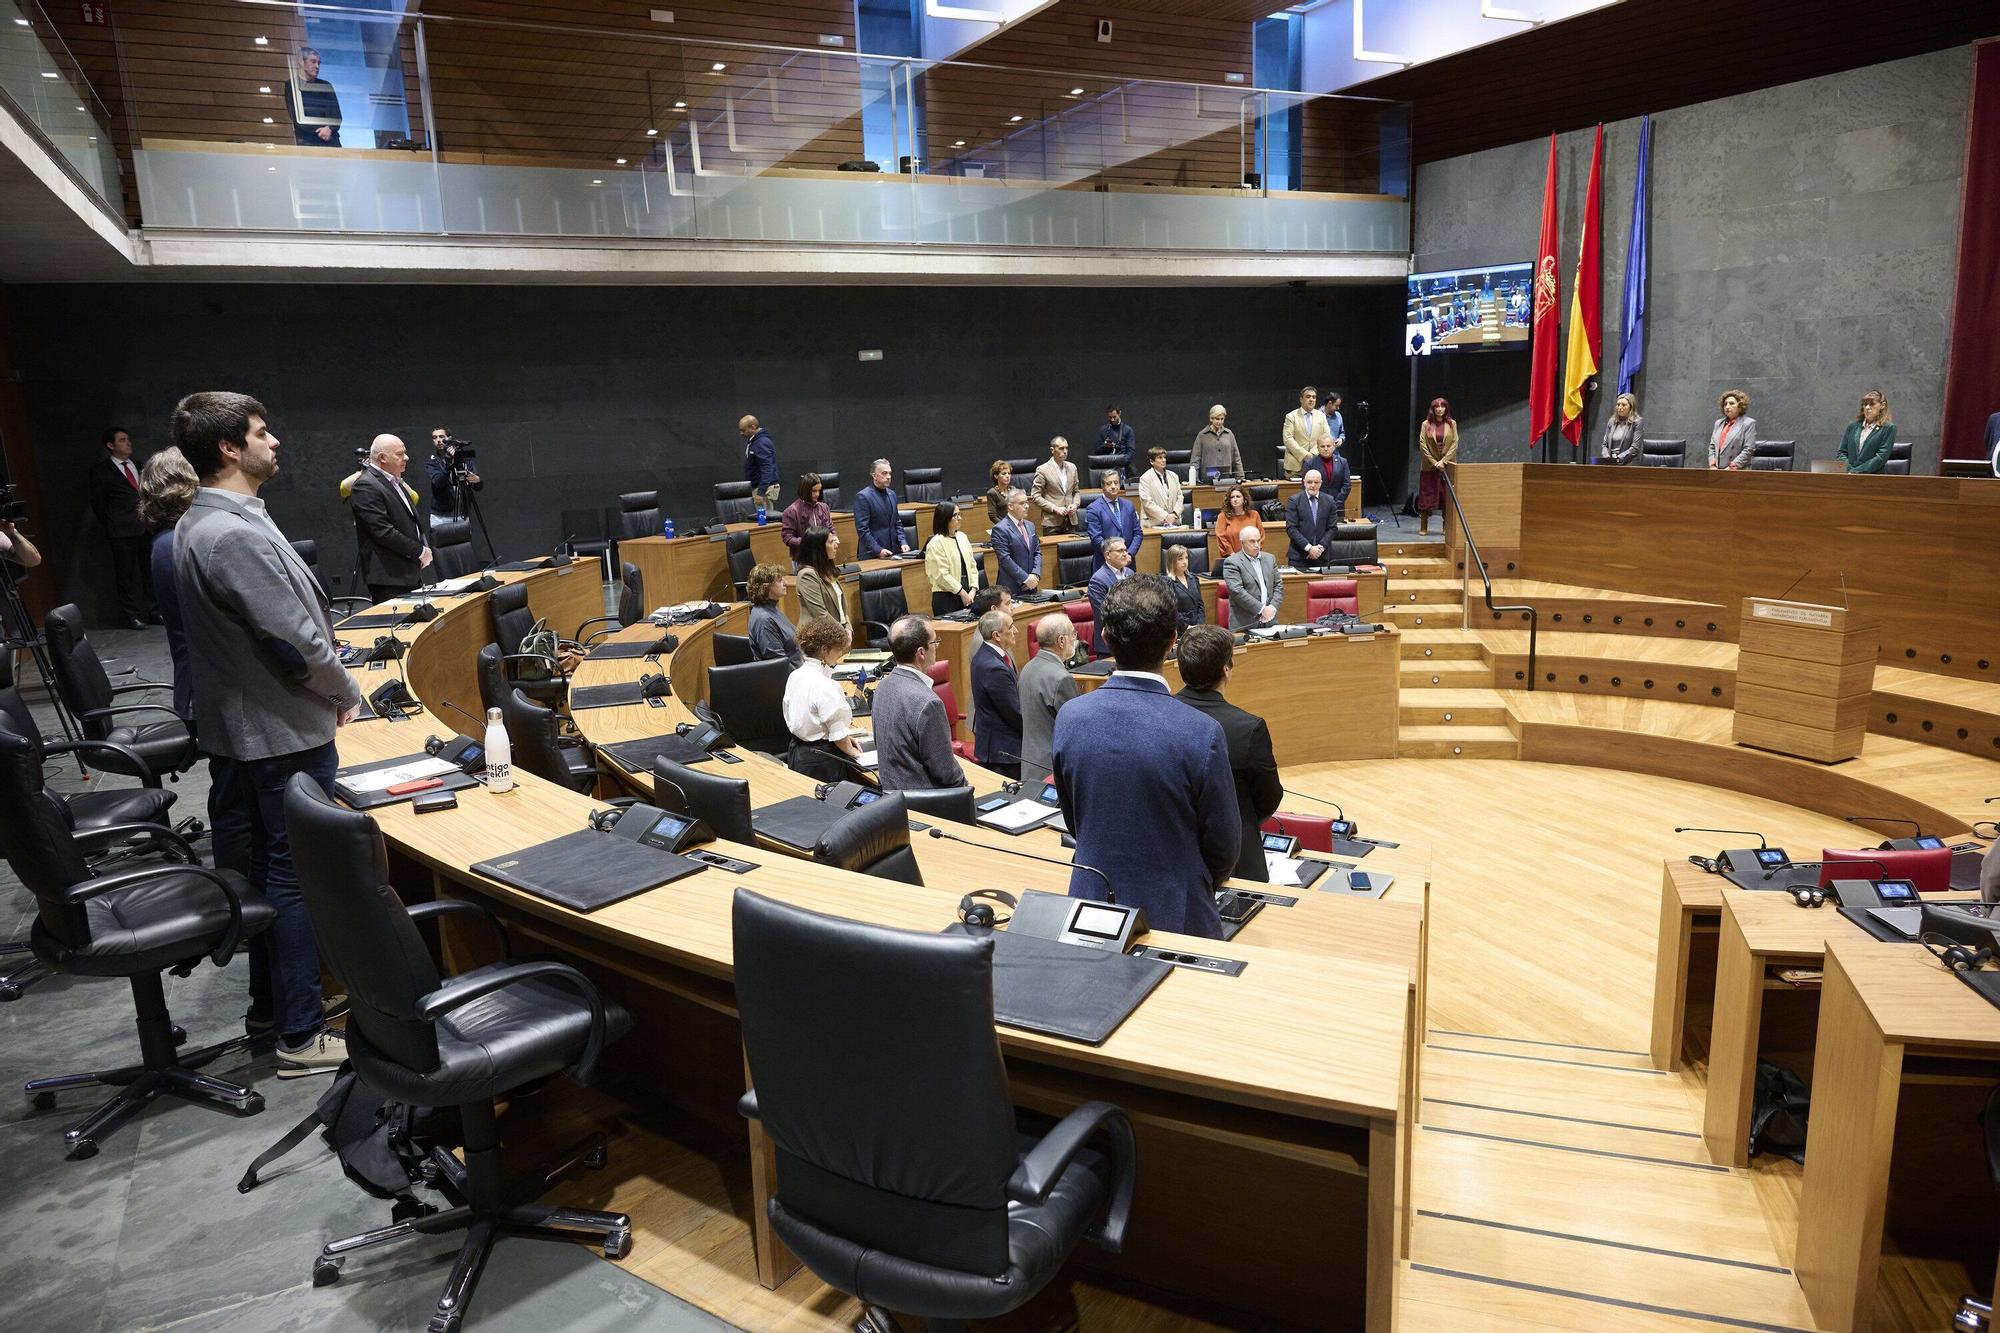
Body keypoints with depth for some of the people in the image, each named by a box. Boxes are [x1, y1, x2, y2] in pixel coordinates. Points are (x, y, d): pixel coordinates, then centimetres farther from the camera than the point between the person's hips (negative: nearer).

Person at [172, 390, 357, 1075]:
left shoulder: (197, 523, 10)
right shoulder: (236, 536, -24)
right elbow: (298, 641, -24)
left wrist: (326, 688, 11)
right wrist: (345, 694, -6)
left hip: (234, 729, 10)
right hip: (285, 735, -10)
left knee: (255, 870, 18)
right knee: (296, 878, -2)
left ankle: (269, 1003, 34)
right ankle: (301, 1036, 7)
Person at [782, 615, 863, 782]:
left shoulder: (795, 676, 3)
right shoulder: (825, 686, -24)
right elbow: (838, 733, -20)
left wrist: (846, 738, 12)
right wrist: (852, 751, 0)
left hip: (796, 754, 9)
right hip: (822, 761, -9)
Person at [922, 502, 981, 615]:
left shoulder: (962, 537, 11)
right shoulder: (935, 544, -10)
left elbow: (972, 565, 11)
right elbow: (942, 575, -14)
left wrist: (973, 590, -1)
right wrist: (962, 592, -13)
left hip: (967, 594, 6)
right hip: (946, 597, -6)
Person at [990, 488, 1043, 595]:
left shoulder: (1030, 526, 13)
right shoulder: (1000, 529, -10)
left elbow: (1037, 553, 12)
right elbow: (1005, 559, -16)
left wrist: (1035, 575, -5)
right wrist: (1026, 578, -17)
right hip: (1011, 588, -6)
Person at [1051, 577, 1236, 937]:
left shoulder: (1069, 718, -11)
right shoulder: (1202, 734, -21)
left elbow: (1073, 822, 4)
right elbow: (1223, 850, -9)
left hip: (1092, 908, 3)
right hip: (1176, 917, -3)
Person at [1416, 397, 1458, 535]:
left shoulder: (1452, 424, 5)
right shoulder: (1426, 424, 3)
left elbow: (1455, 444, -1)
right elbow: (1422, 445, -2)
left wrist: (1443, 461, -12)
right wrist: (1434, 462, -10)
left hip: (1448, 465, 1)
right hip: (1429, 466, -1)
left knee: (1447, 497, 1)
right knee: (1427, 496, -1)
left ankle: (1446, 527, 7)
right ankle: (1423, 527, 3)